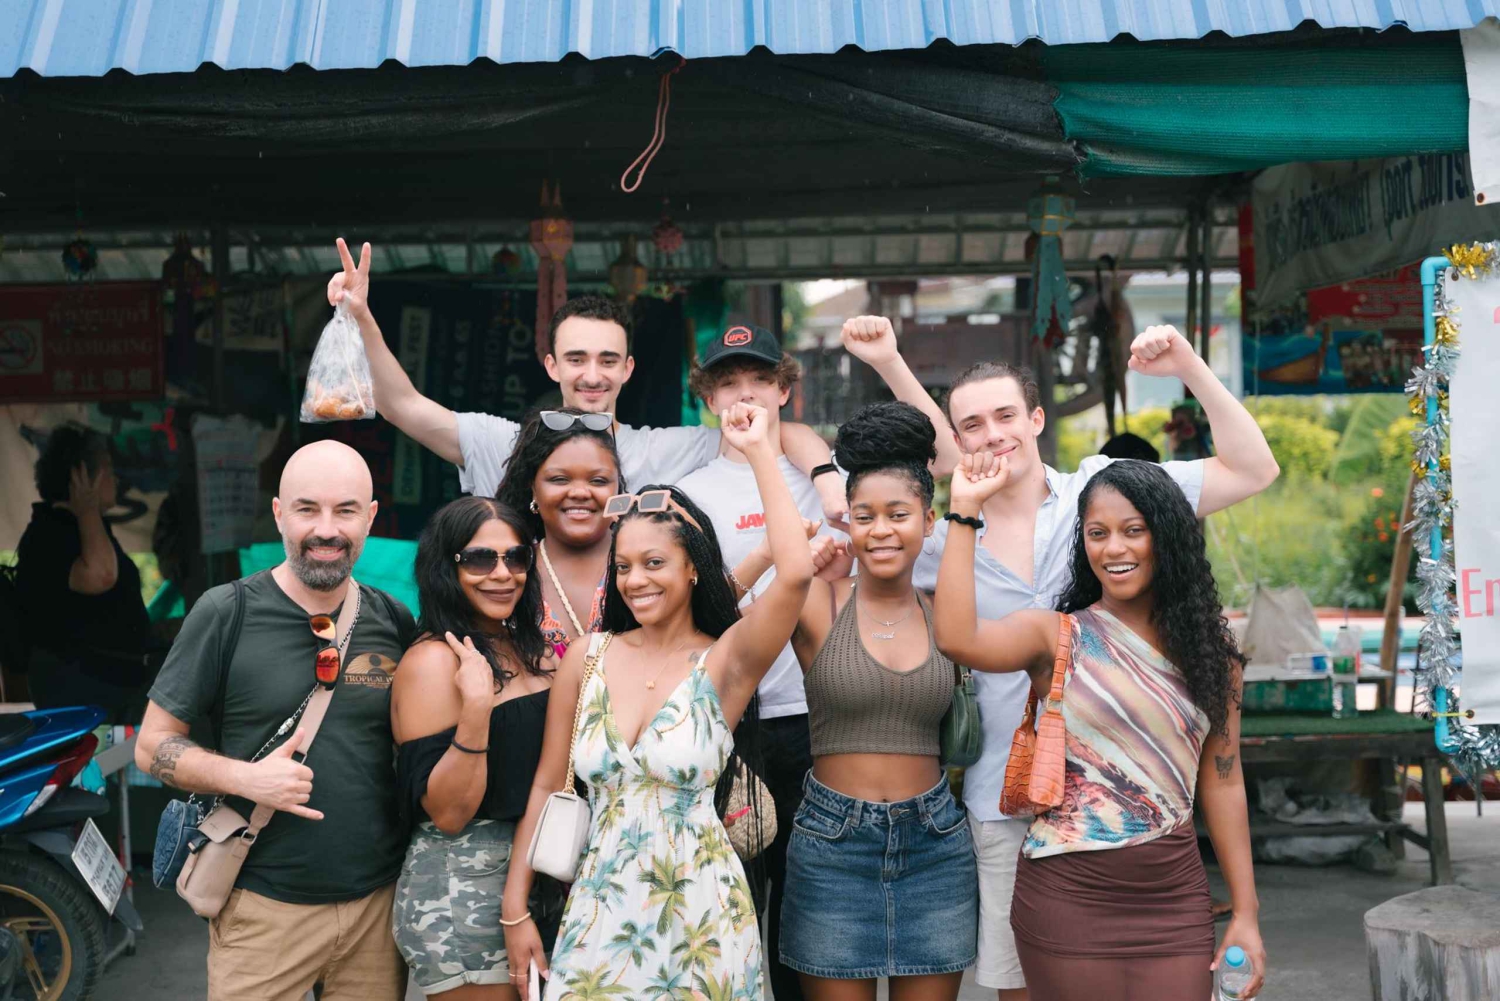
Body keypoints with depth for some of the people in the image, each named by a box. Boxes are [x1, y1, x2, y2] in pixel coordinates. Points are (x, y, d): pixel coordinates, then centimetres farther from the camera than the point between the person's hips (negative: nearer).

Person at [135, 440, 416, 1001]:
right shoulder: (226, 613, -7)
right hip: (263, 906, -3)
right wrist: (246, 777, -20)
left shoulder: (395, 622, 3)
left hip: (380, 899, 3)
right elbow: (152, 746, -4)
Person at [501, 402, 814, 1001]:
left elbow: (796, 573, -26)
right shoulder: (588, 659, 1)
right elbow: (546, 787, 7)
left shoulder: (725, 663, -8)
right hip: (599, 909, 3)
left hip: (700, 914, -3)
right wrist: (515, 909, 6)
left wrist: (759, 451, -19)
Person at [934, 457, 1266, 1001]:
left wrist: (1245, 913, 7)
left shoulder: (1210, 652, 6)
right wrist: (965, 510, -19)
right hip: (1067, 896, -2)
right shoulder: (1056, 636, -3)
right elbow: (956, 637, -23)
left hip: (1175, 900, 3)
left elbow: (1222, 782, 9)